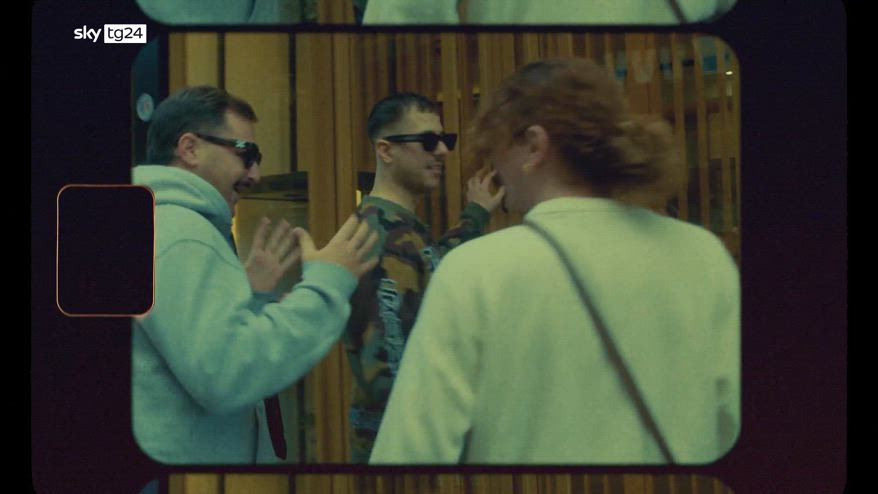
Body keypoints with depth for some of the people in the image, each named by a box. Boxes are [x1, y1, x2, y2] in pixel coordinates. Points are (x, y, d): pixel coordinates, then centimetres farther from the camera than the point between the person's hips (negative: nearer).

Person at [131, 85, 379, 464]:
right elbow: (225, 376, -27)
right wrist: (326, 284, -19)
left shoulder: (166, 221, 17)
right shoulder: (178, 232, -16)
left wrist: (251, 296, 11)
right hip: (182, 459, -10)